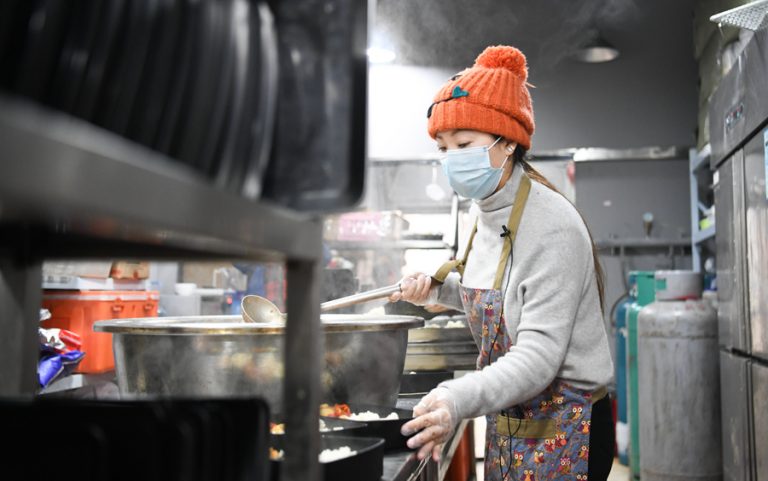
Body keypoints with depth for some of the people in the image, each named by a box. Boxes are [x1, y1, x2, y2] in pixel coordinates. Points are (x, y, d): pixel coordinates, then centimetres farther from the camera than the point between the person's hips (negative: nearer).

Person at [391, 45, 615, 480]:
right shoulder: (487, 213, 1)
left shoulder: (552, 226, -23)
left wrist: (459, 399, -44)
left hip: (561, 433, -8)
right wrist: (439, 289, 0)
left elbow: (539, 355, -29)